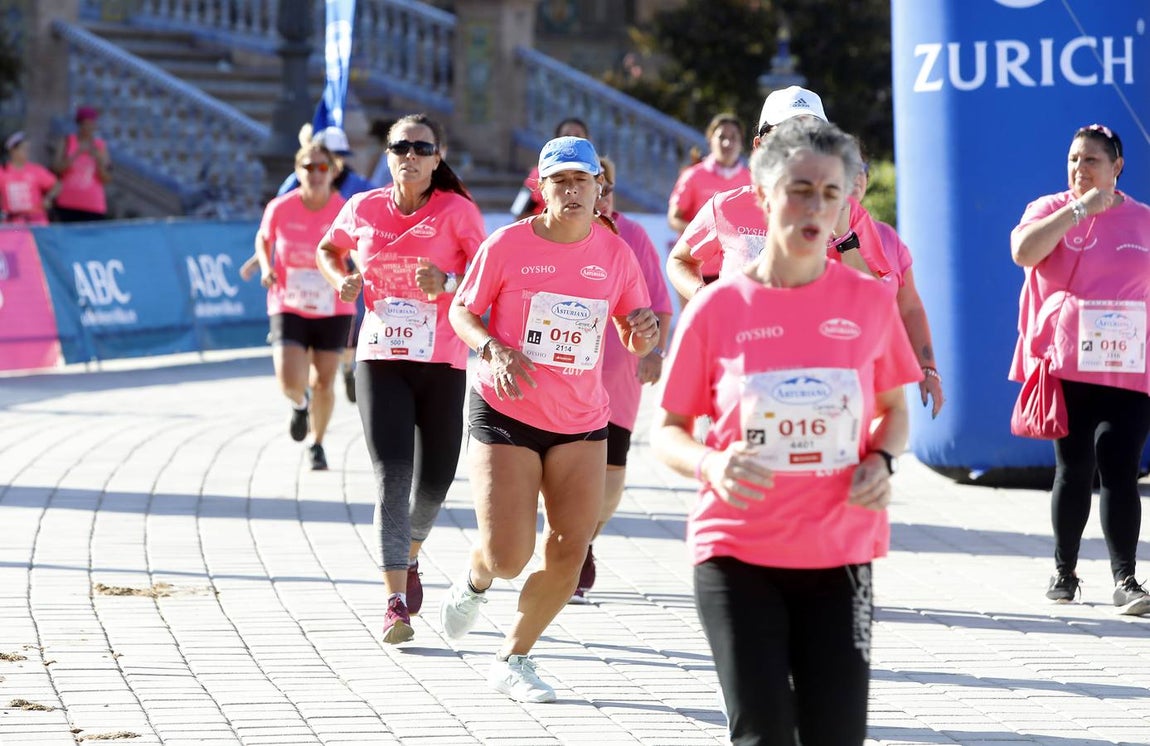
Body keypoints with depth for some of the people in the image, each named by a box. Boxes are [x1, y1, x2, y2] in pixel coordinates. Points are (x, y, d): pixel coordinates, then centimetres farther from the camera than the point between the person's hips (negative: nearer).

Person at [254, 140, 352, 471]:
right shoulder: (280, 209, -9)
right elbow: (263, 239, 11)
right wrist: (266, 268, -7)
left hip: (333, 310, 0)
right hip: (289, 307, 0)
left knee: (323, 384, 5)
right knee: (290, 382, -15)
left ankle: (317, 444, 31)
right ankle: (300, 404, 24)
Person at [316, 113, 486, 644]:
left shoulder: (457, 211, -3)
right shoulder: (363, 209, 4)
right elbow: (328, 249, 23)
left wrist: (447, 282, -25)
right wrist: (341, 279, 2)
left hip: (442, 362, 0)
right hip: (379, 361, 0)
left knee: (433, 482, 7)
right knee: (392, 477, -13)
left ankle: (410, 556, 41)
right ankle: (396, 602, -15)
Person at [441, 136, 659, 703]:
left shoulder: (616, 253, 1)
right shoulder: (507, 244, -8)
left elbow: (636, 342, 9)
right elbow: (462, 310, 0)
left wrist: (645, 331, -15)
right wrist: (493, 350, -19)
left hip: (582, 422, 3)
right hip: (505, 414, -3)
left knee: (569, 552, -3)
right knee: (508, 556, -11)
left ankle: (512, 660, 16)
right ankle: (474, 582, 28)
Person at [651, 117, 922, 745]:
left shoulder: (869, 301, 1)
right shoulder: (718, 308, -3)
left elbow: (893, 408, 16)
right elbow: (667, 430, 4)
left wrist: (881, 461, -6)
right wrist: (709, 465, -18)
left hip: (838, 555, 2)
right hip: (737, 552, -2)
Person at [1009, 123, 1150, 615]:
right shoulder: (1051, 210, 4)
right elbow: (1023, 251, -17)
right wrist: (1079, 209, -15)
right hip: (1067, 370, 0)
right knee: (1073, 471, 6)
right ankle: (1064, 572, 20)